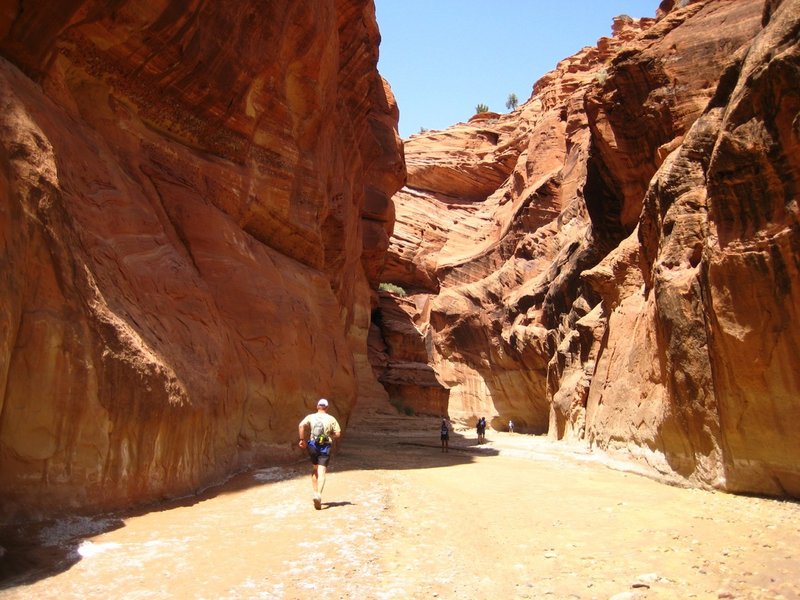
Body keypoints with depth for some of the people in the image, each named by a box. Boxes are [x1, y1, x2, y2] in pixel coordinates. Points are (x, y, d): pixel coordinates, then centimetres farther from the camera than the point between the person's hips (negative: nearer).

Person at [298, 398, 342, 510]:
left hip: (313, 446, 2)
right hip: (325, 447, -2)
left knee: (314, 470, 22)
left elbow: (301, 425, -14)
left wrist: (302, 439, -6)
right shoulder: (331, 419, 0)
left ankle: (315, 493, 22)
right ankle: (319, 494, -24)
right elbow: (338, 434, -4)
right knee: (321, 473, -5)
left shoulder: (311, 417, 2)